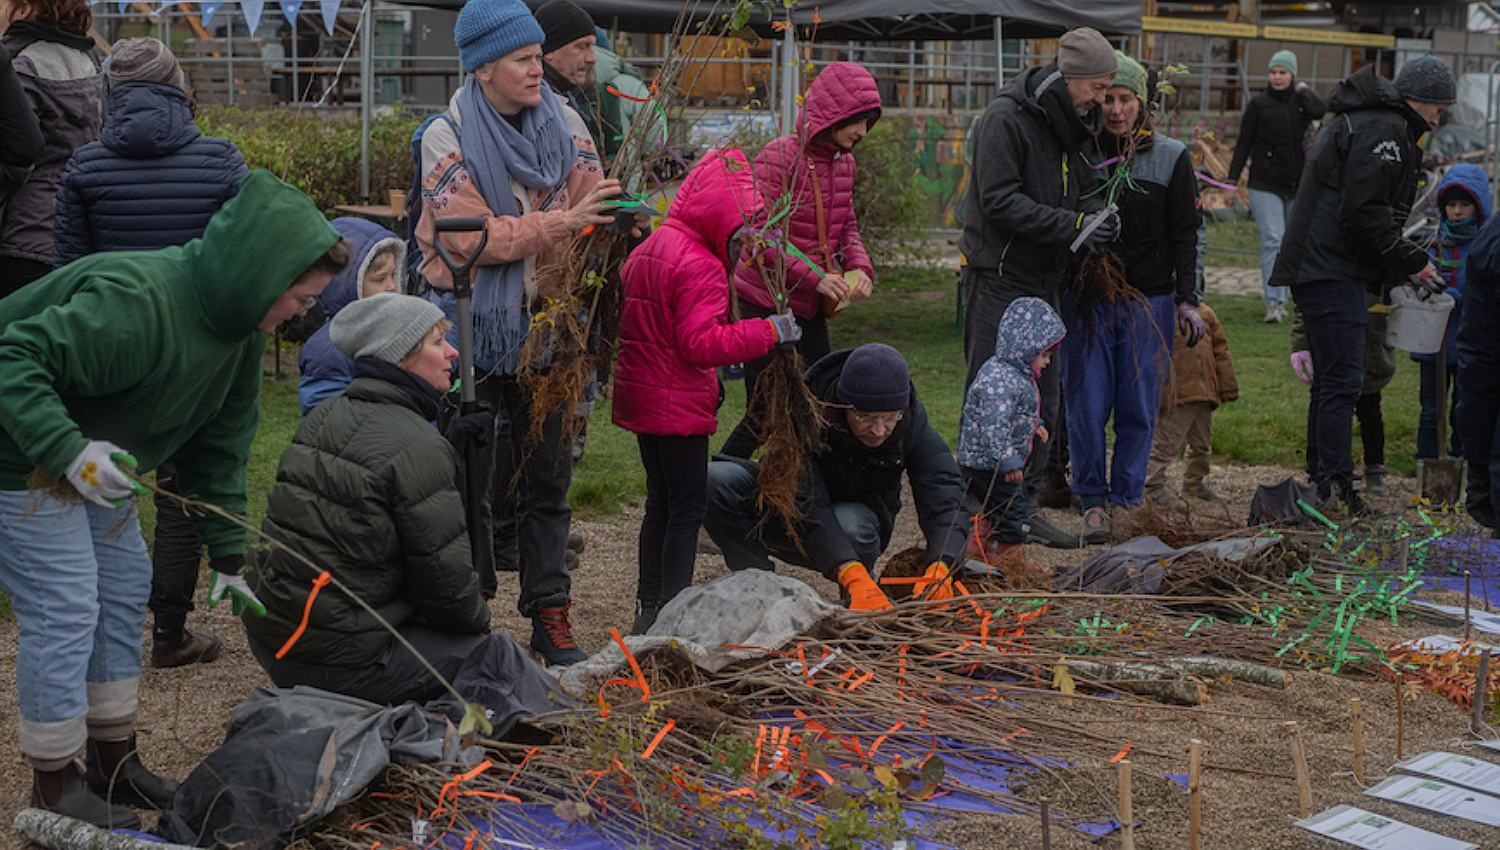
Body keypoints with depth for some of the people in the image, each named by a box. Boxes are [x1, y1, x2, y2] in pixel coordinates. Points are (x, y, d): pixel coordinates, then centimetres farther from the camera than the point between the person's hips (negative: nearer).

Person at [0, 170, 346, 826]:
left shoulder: (240, 326, -2)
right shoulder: (135, 303, -34)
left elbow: (220, 445, 8)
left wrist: (227, 555, 9)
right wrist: (68, 451, -47)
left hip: (92, 457, 10)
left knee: (126, 590, 12)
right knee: (64, 611, -9)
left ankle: (114, 761, 26)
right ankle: (54, 786, 7)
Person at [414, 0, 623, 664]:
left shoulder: (561, 124, 4)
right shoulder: (448, 141, -9)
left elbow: (591, 204, -1)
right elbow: (474, 237, -18)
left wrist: (618, 215, -24)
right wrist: (562, 221, -24)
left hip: (546, 322, 4)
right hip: (477, 329, -4)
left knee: (548, 473, 8)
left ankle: (549, 614, 15)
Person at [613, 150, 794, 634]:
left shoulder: (647, 250, 12)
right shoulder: (700, 267, -19)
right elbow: (702, 341, -24)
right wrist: (770, 332, -21)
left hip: (642, 393, 10)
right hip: (678, 405, -10)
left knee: (661, 502, 17)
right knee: (687, 507, -1)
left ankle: (650, 609, 24)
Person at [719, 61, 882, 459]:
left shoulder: (843, 162, 8)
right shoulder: (779, 157, -15)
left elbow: (847, 227, 17)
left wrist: (860, 266, -4)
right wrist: (815, 278, -24)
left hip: (810, 309, 8)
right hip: (765, 304, -8)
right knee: (766, 413, -5)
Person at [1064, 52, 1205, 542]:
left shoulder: (1171, 158, 4)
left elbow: (1187, 233, 6)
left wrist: (1188, 299, -1)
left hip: (1149, 300, 0)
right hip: (1086, 296, 0)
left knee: (1139, 407, 2)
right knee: (1087, 404, -3)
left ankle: (1127, 500, 13)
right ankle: (1093, 500, 9)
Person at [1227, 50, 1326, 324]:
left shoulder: (1301, 99, 8)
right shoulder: (1259, 103, 2)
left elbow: (1319, 111, -16)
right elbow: (1244, 143, 2)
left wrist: (1303, 90, -3)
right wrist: (1233, 178, -2)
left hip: (1297, 185, 3)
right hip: (1265, 184, -3)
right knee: (1273, 240, -12)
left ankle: (1281, 298, 18)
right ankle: (1274, 302, -15)